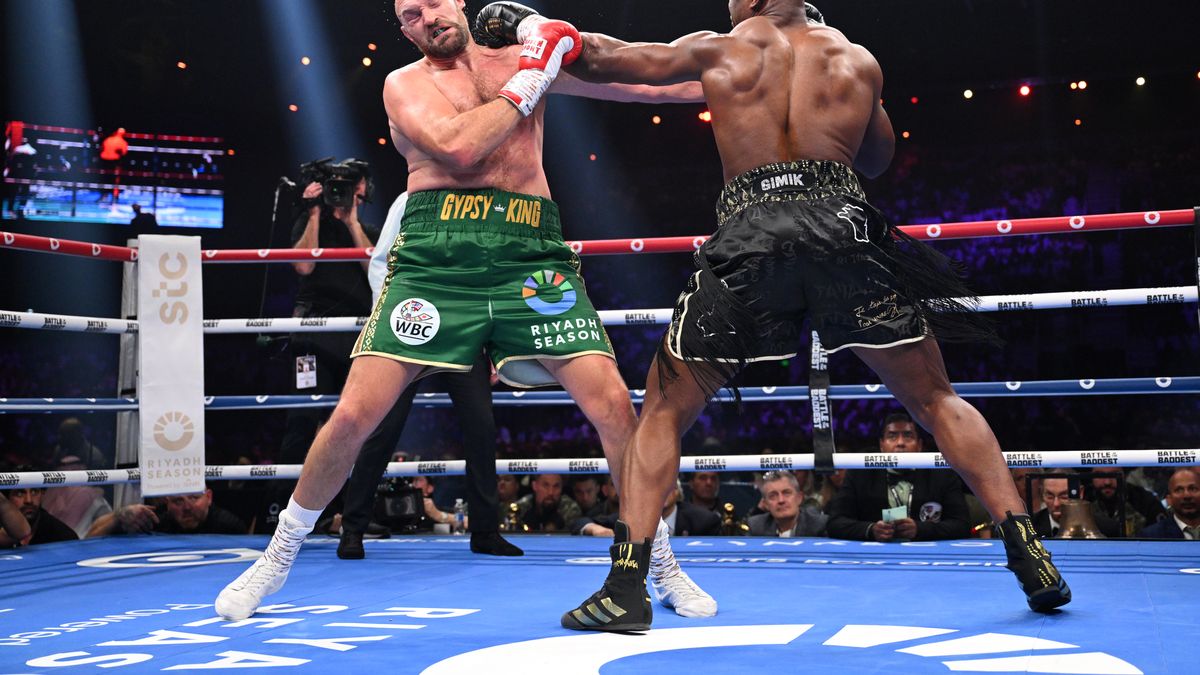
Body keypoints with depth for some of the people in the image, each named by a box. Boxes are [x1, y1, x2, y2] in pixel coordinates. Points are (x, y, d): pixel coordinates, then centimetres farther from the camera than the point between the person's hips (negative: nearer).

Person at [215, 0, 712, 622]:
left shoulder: (526, 58, 17)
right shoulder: (404, 83, 10)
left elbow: (653, 83, 16)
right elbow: (458, 147, -11)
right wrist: (528, 85, -3)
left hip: (532, 258, 2)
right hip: (434, 260, -1)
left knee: (613, 404, -9)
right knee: (354, 414, -5)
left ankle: (663, 567, 10)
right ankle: (278, 558, 18)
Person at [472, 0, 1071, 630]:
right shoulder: (858, 60, 21)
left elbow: (598, 59, 23)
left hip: (748, 240, -1)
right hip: (844, 229, 2)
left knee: (664, 411, 11)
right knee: (936, 401, 16)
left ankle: (626, 584, 0)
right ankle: (1028, 556, 10)